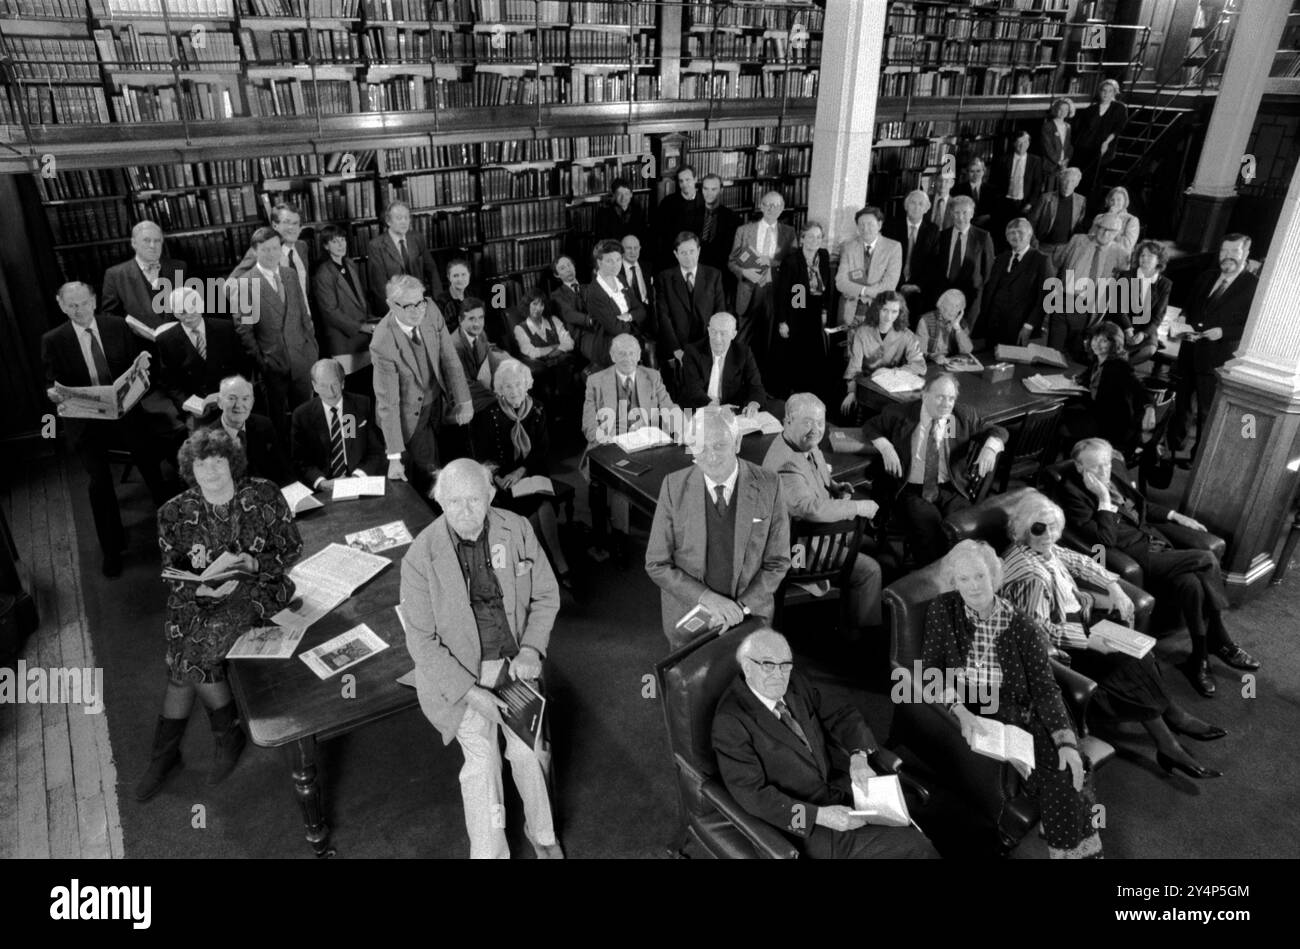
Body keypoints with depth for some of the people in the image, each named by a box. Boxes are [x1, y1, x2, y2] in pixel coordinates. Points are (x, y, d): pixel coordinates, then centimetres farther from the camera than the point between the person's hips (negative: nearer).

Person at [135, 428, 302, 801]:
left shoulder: (263, 496, -5)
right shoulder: (175, 513, 2)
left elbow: (292, 546, -1)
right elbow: (172, 575, 3)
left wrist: (254, 564, -19)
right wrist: (202, 589, -18)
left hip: (257, 589, -4)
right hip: (199, 598, 4)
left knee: (188, 656, -20)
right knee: (190, 651, -18)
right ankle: (228, 732, 4)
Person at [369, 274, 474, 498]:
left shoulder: (430, 309, -18)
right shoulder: (383, 343, -31)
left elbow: (449, 357, -6)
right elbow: (387, 403, -27)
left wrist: (464, 401, -8)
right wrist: (394, 457, -25)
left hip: (437, 401, 5)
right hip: (408, 414, -5)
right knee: (426, 471, -1)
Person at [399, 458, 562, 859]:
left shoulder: (517, 530, -10)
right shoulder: (420, 557, -16)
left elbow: (546, 595, 3)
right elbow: (422, 641, -10)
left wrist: (530, 650, -11)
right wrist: (470, 691, -16)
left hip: (514, 661, 2)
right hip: (459, 671, -2)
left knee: (531, 751, -3)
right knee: (481, 760, -12)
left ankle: (541, 832, 26)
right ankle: (490, 852, 11)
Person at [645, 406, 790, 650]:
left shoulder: (768, 486, -13)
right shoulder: (674, 486, -13)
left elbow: (777, 563, -6)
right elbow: (657, 565, -10)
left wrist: (741, 607, -17)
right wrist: (708, 598, -21)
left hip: (750, 616, 0)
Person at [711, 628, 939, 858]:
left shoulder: (795, 684, 1)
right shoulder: (730, 721, -20)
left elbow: (841, 716, 8)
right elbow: (752, 794, -22)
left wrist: (859, 756, -13)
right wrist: (819, 816, -26)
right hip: (801, 824, -7)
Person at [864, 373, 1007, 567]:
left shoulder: (965, 416, 9)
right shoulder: (902, 413, 4)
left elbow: (998, 431, 16)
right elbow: (871, 426, 13)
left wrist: (990, 447, -9)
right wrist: (885, 446, -8)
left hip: (951, 489, 2)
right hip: (912, 490, -2)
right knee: (928, 523, -32)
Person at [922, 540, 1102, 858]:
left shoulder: (1019, 625, -1)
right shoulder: (942, 610, -2)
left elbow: (1044, 687, -5)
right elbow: (931, 669, -4)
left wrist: (1067, 742, -18)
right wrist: (960, 711, -21)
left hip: (1014, 713, 1)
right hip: (962, 711, -1)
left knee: (1059, 766, -23)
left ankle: (1076, 847, -3)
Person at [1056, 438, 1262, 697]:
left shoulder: (1116, 467, 6)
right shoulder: (1074, 494, -16)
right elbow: (1105, 540, -21)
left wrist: (1175, 516, 12)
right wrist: (1104, 498, -24)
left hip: (1156, 539, 7)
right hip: (1134, 557, -7)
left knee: (1193, 585, -18)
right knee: (1207, 560, -17)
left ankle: (1201, 659, 1)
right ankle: (1221, 644, 2)